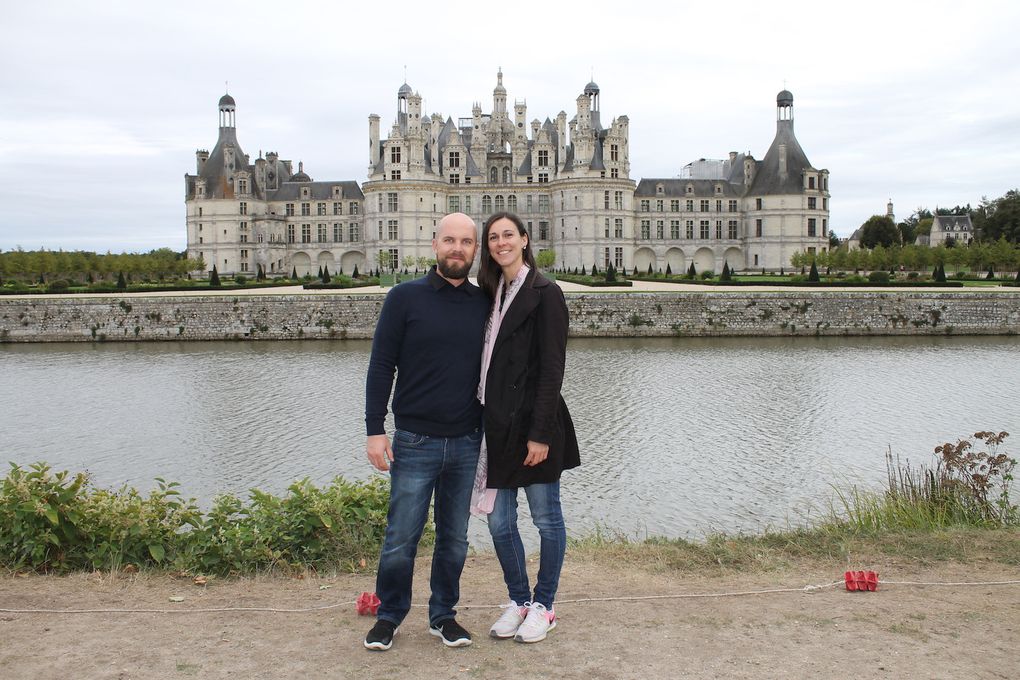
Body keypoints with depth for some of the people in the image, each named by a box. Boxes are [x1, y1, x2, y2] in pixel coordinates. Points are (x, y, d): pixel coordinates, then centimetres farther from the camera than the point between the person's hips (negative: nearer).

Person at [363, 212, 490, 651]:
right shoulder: (405, 298, -3)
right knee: (401, 537, 2)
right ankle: (389, 614, 22)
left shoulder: (484, 303, 6)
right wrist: (375, 429, -9)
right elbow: (381, 366, -3)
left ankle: (443, 615, 27)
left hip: (466, 444, 3)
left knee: (454, 539, 11)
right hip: (415, 442, -3)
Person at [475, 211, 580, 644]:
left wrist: (540, 432, -17)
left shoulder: (545, 293, -7)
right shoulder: (491, 294, 13)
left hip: (533, 423, -7)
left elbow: (551, 368, -12)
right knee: (499, 521, 11)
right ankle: (519, 600, 28)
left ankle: (543, 606, 21)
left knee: (546, 518, 7)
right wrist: (485, 422, 9)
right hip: (497, 425, 7)